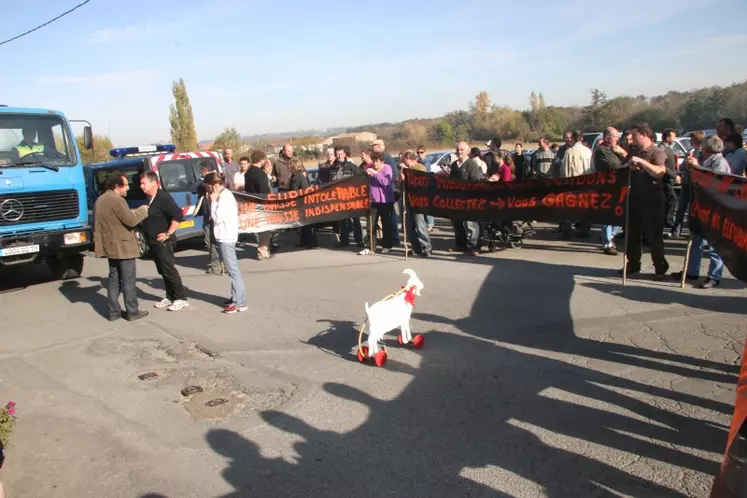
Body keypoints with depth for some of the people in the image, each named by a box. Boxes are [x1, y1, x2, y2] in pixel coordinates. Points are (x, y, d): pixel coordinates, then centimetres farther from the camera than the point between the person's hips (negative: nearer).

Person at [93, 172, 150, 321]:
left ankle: (114, 312, 15)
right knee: (128, 280, -2)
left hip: (110, 246, 9)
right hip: (123, 246, -9)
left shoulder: (100, 200, 13)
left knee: (114, 279, 13)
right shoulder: (117, 200, -18)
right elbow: (131, 221, -19)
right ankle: (132, 312, 2)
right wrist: (142, 211, -4)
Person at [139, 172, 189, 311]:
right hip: (153, 242, 9)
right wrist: (148, 237, 11)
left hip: (163, 242, -9)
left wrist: (168, 234, -21)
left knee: (169, 270, -5)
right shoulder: (149, 199, 10)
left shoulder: (163, 197, -17)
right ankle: (170, 297, 22)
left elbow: (178, 215, -25)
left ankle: (181, 298, 3)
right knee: (162, 271, 13)